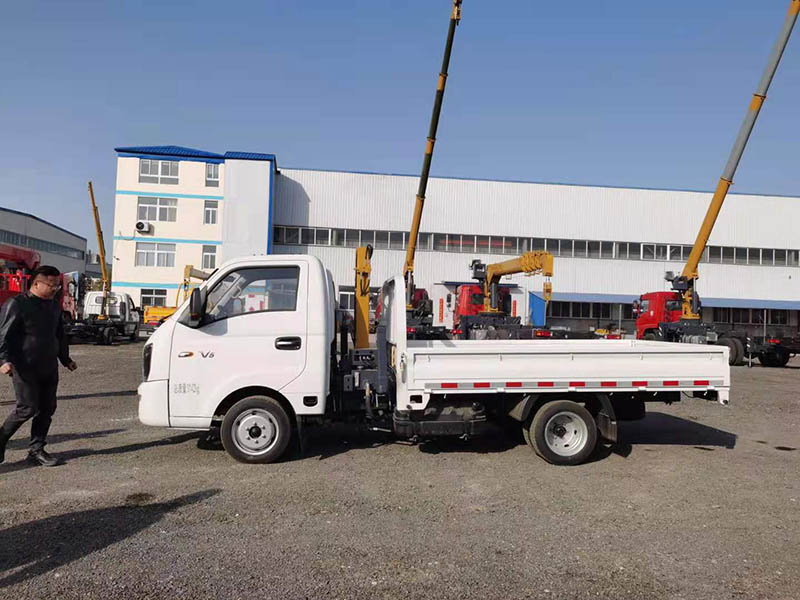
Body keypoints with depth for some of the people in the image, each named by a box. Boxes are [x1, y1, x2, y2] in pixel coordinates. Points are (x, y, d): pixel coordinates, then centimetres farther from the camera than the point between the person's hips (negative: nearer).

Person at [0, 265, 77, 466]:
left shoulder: (54, 306, 13)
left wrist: (65, 358, 27)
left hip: (49, 368, 7)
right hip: (25, 368, -7)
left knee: (47, 409, 6)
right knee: (27, 408, -7)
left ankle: (37, 450, 17)